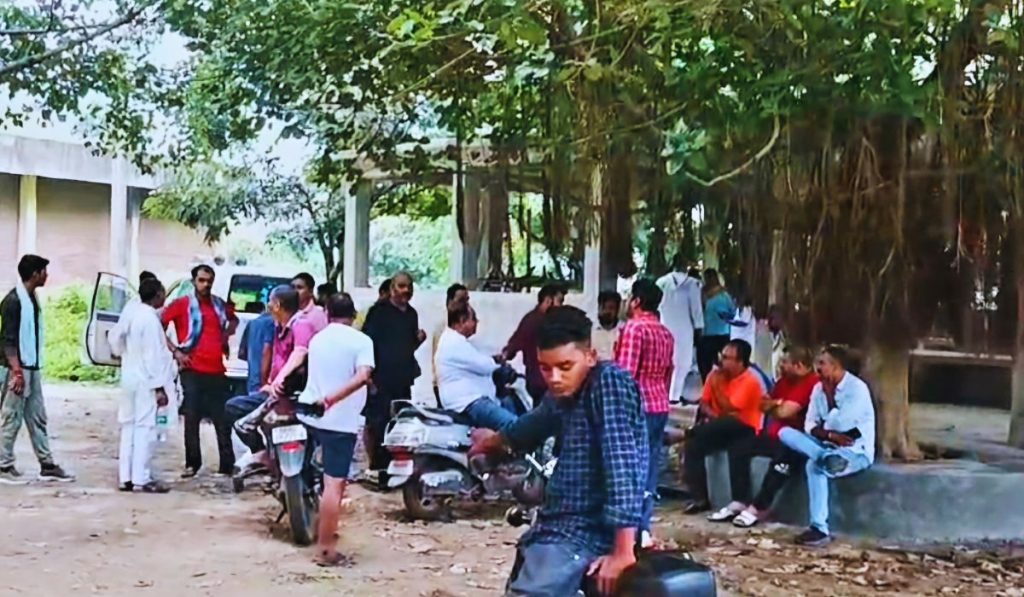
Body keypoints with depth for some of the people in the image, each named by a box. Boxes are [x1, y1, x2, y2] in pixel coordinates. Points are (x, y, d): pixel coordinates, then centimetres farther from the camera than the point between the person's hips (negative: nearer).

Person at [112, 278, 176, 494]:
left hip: (129, 378, 9)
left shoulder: (131, 314, 8)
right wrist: (159, 387, -17)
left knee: (129, 426, 11)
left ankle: (126, 477, 14)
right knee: (145, 427, -6)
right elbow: (153, 356, -18)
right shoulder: (150, 318, -17)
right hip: (145, 381, -9)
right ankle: (142, 479, -6)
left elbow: (116, 342, 15)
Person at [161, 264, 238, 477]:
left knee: (223, 419, 6)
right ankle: (192, 464, 8)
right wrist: (176, 351, -9)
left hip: (217, 370, 4)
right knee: (192, 419, -1)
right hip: (192, 370, -4)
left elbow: (233, 319, 33)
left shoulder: (219, 304, 13)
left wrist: (226, 335, 13)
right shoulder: (182, 304, -1)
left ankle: (228, 464, 12)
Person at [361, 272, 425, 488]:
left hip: (403, 379, 6)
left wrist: (419, 339, 1)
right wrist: (369, 377, -15)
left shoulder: (411, 313, 15)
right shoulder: (379, 311, -5)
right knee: (378, 426, -6)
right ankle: (378, 470, 1)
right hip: (381, 379, -6)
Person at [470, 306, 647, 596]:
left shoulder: (610, 382, -16)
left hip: (585, 535, -10)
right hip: (556, 526, 10)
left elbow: (622, 464, -25)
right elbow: (536, 422, 34)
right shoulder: (563, 393, 10)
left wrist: (623, 551, -32)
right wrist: (494, 440, 54)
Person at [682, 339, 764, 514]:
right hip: (719, 428, 7)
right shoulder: (716, 375, 5)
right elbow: (704, 403, 6)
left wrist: (716, 386, -15)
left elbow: (728, 409, -19)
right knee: (693, 444, -19)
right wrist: (712, 414, -15)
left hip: (743, 428, -6)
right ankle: (699, 498, -13)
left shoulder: (750, 381, -14)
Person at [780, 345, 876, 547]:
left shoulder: (857, 388, -15)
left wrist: (830, 395, -10)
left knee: (815, 464, -36)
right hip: (829, 445, 7)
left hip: (856, 451, -7)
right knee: (786, 433, -15)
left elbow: (839, 424, -24)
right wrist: (830, 435, -19)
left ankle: (820, 529, -33)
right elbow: (809, 425, 2)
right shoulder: (819, 388, 7)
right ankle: (827, 457, -34)